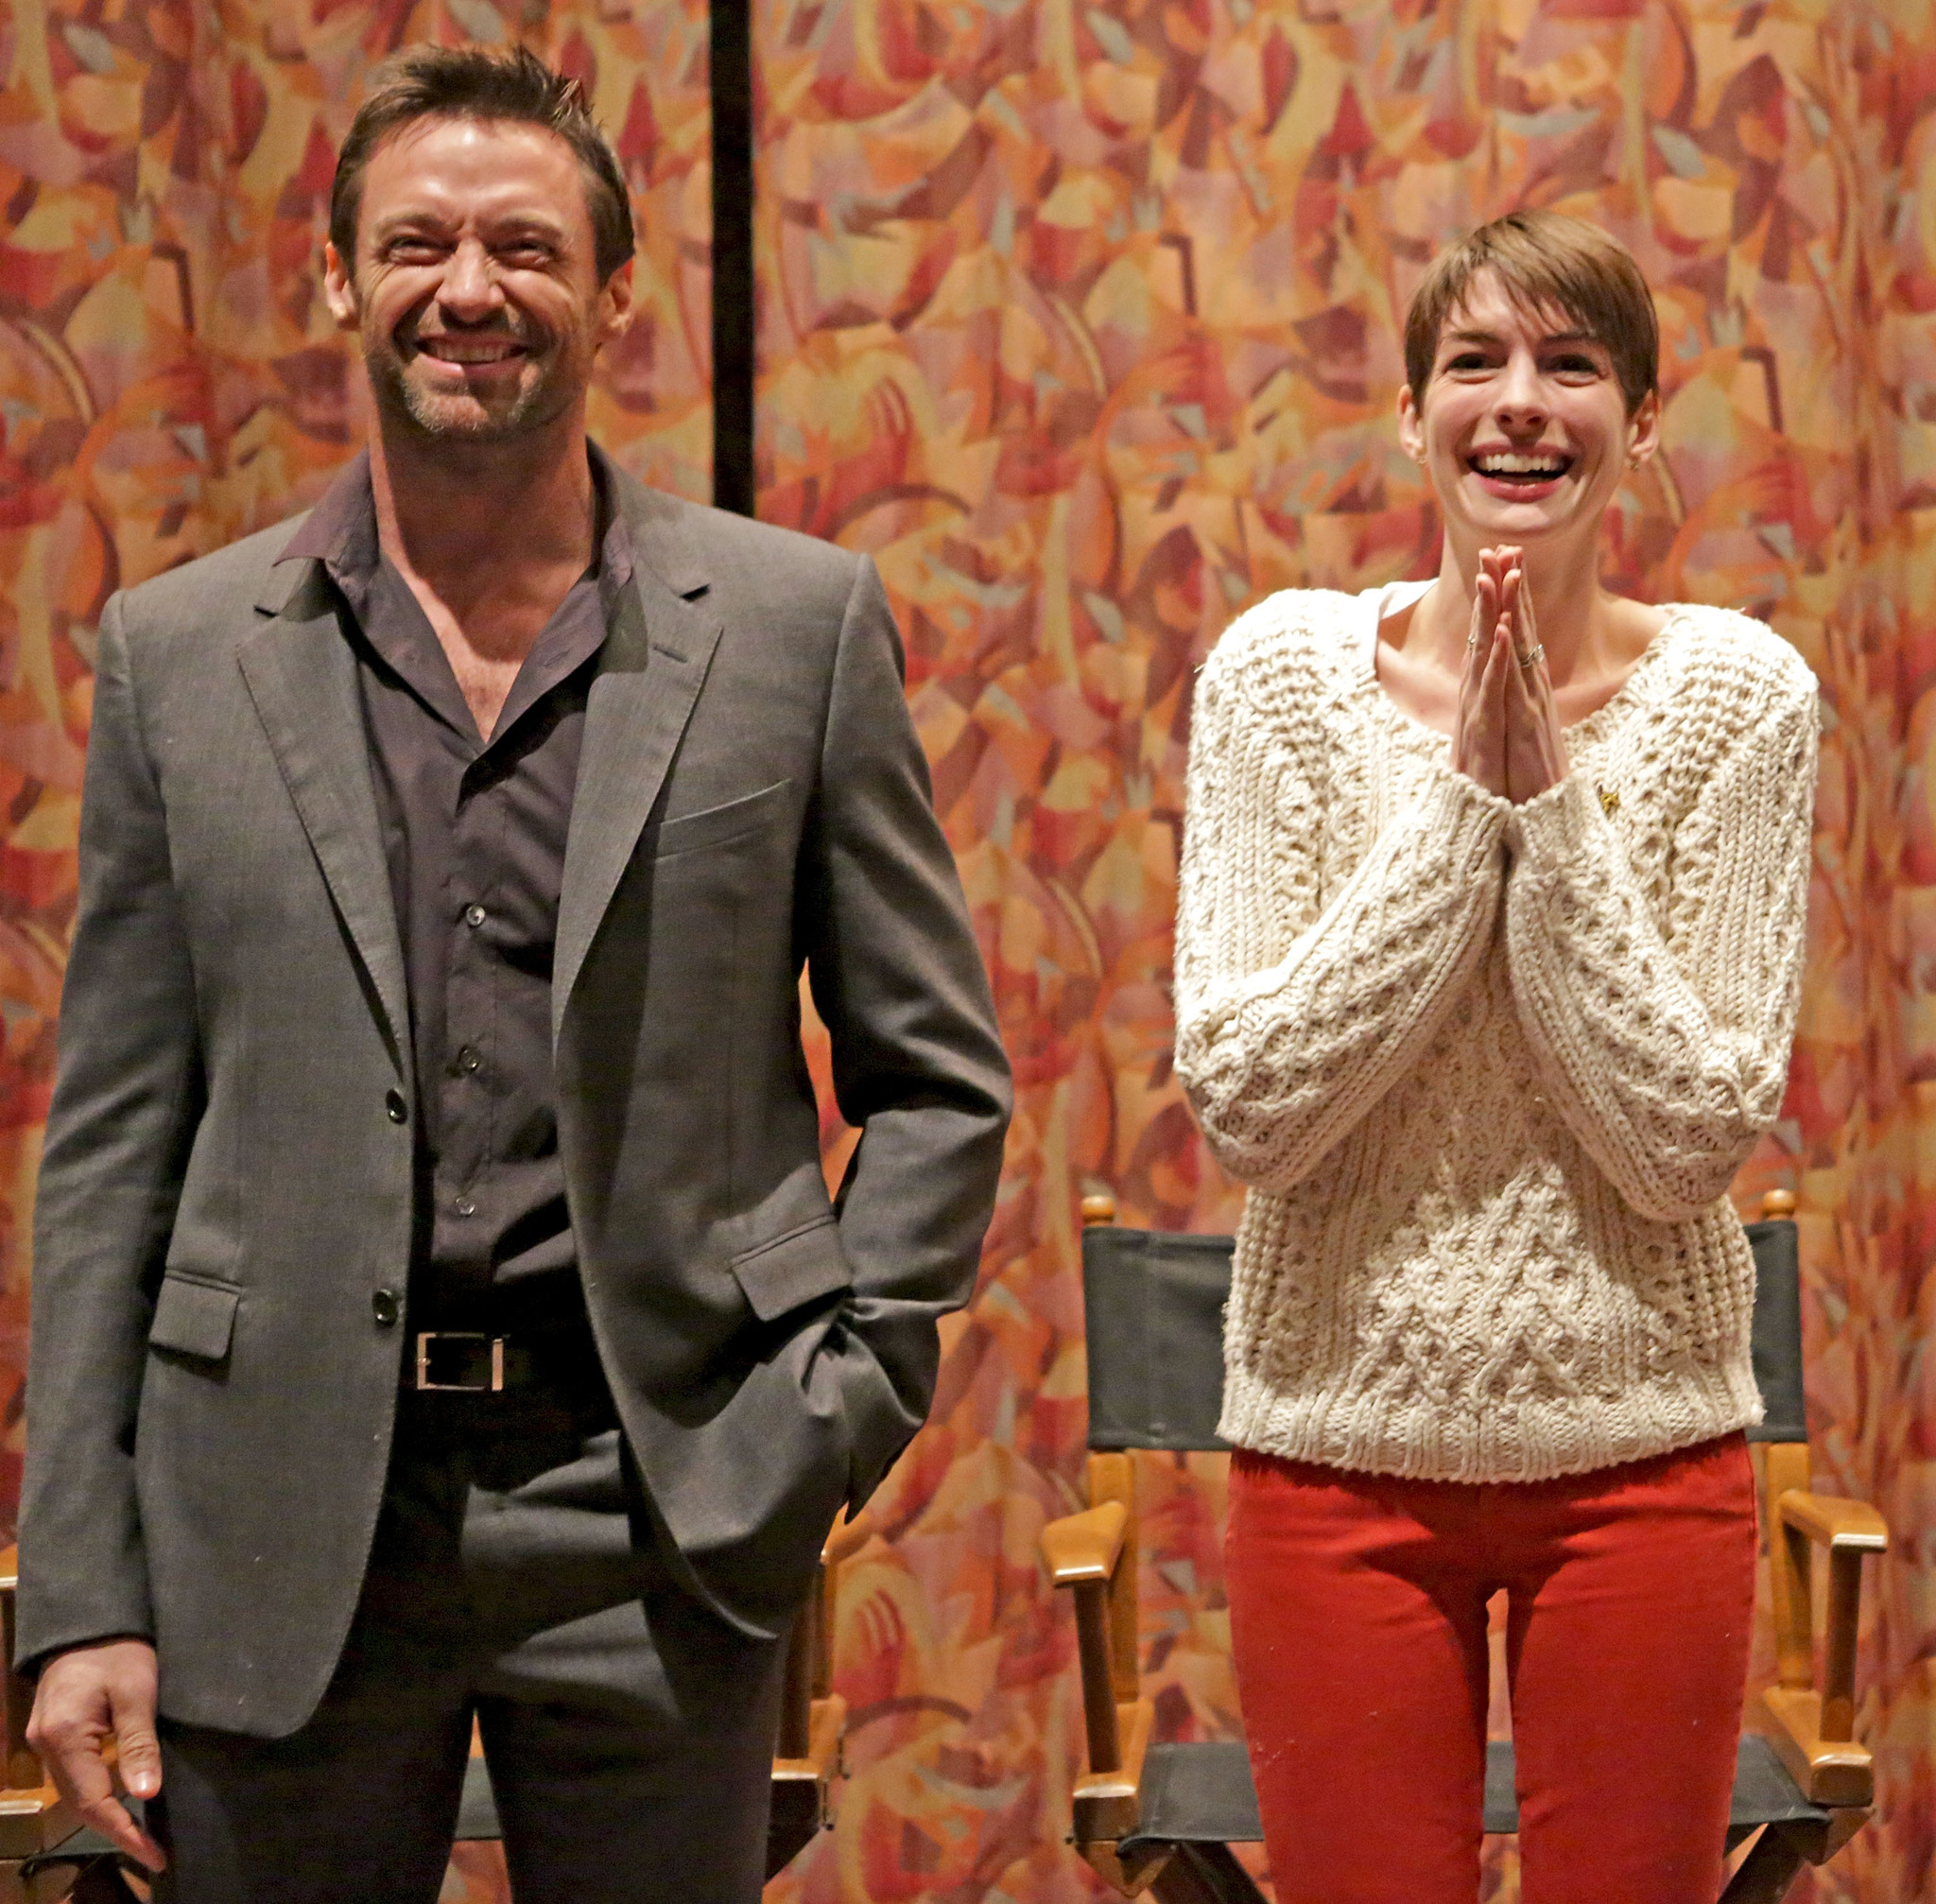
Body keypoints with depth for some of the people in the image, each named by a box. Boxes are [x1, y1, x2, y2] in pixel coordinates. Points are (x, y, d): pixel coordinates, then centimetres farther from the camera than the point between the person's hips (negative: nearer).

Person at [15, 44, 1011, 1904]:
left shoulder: (797, 622, 3)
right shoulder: (178, 651, 6)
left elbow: (935, 1074, 8)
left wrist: (831, 1409, -5)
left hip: (654, 1510, 0)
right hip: (277, 1522, 1)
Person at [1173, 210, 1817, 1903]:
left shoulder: (1738, 696, -4)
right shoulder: (1284, 672, -4)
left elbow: (1691, 1142, -11)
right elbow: (1248, 1105, -12)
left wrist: (1551, 805, -16)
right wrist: (1464, 798, -16)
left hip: (1638, 1440, 0)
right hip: (1343, 1443, 0)